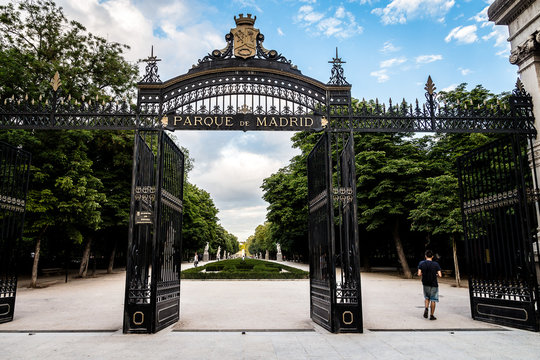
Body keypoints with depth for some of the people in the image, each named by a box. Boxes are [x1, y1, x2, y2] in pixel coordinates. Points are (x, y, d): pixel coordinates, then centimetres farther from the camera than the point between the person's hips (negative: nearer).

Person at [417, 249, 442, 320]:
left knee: (427, 297, 21)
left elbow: (419, 274, -10)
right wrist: (435, 275, 8)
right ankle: (432, 315, 13)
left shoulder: (421, 263, -5)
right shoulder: (436, 264, -9)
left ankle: (426, 309, -2)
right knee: (433, 300, 8)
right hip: (434, 284, -2)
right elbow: (440, 275, -13)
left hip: (425, 284, 2)